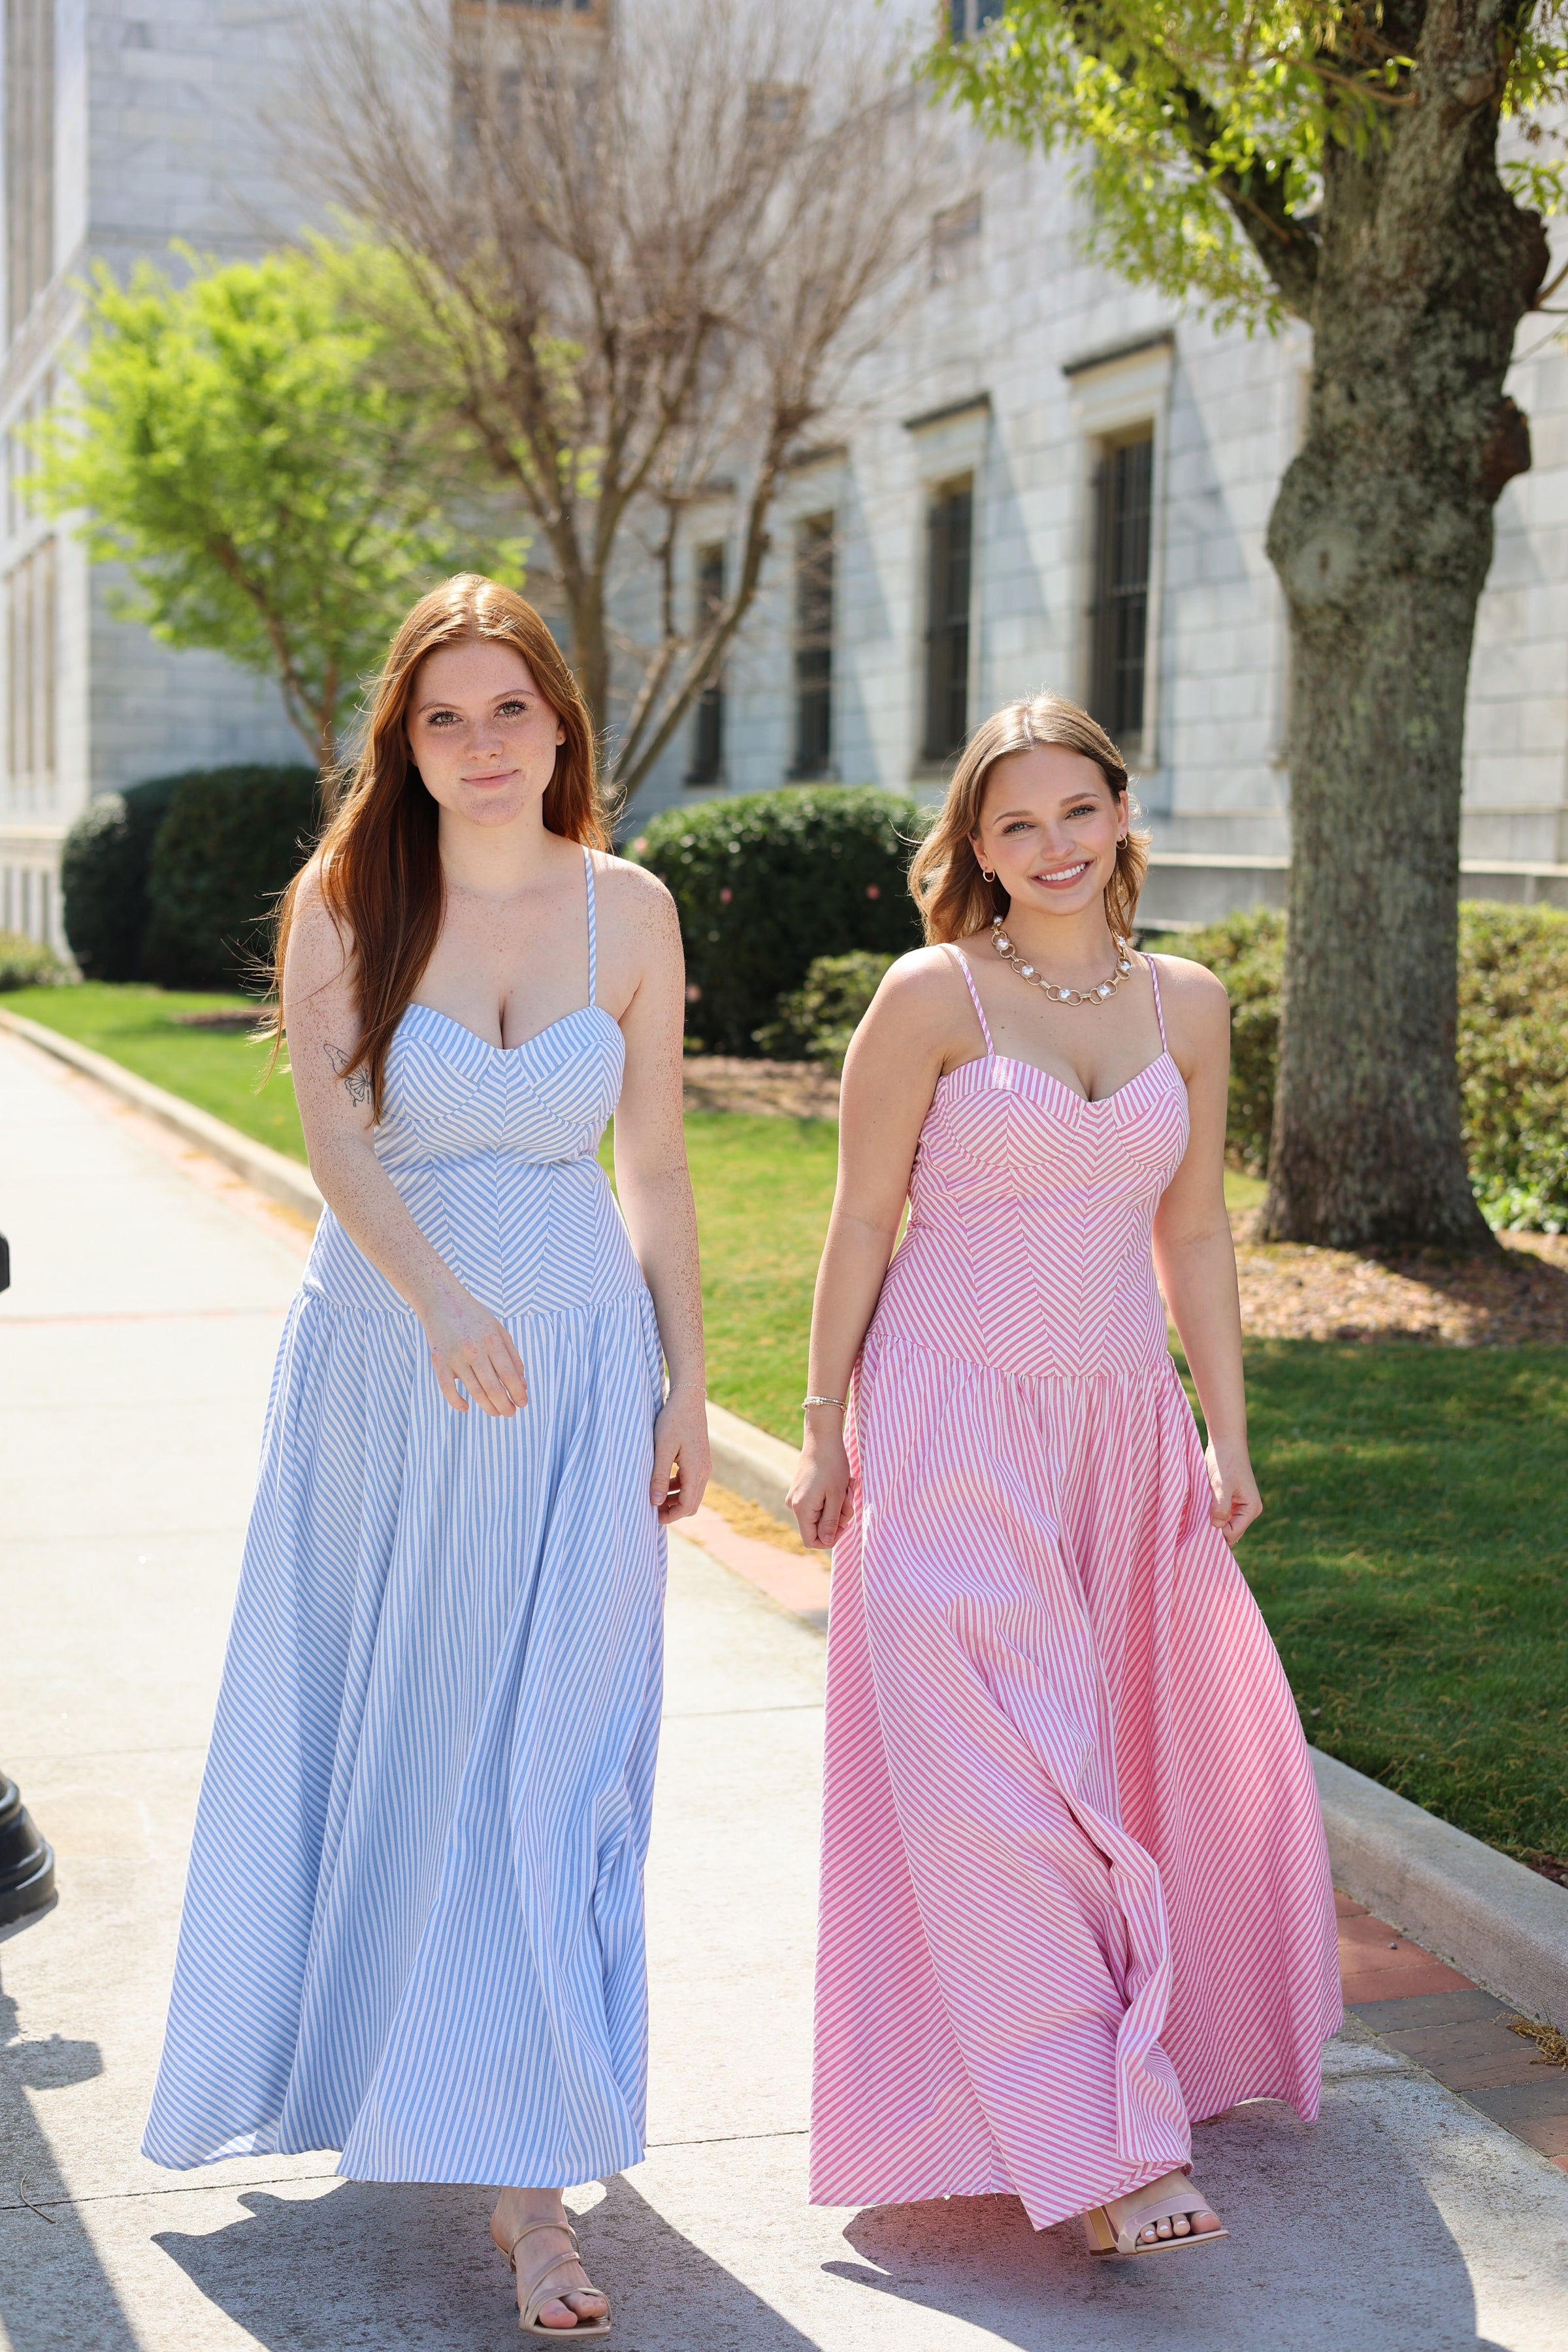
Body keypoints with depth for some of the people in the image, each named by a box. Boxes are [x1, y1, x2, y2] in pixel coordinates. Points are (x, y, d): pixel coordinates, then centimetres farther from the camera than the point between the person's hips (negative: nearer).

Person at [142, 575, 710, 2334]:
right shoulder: (344, 905, -2)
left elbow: (654, 1169, 6)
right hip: (378, 1360, 0)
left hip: (575, 1359, 0)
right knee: (368, 1731, 12)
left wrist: (684, 1382, 3)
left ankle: (525, 2169, 1)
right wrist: (444, 1305, -31)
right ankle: (354, 2042, 38)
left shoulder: (627, 909, 2)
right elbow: (335, 1138, -15)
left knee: (544, 1757, -3)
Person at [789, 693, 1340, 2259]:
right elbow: (861, 1223, -3)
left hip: (1122, 1422, 5)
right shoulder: (932, 995, -7)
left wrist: (1227, 1436, 11)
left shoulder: (1186, 1005, 6)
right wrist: (826, 1431, -3)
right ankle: (1087, 2147, -4)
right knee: (994, 1771, -8)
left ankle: (1166, 2044, 37)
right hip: (955, 1422, -4)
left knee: (1132, 1741, 14)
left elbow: (1192, 1233, 11)